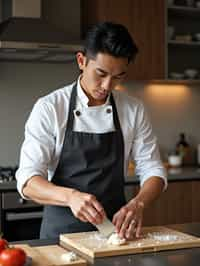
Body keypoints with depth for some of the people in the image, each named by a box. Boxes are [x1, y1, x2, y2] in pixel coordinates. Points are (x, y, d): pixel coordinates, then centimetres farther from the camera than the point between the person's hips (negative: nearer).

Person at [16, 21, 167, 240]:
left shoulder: (134, 110, 0)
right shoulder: (49, 108, -9)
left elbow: (153, 172, 2)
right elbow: (27, 181, -13)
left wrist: (138, 204, -19)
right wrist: (70, 196, -32)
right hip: (61, 230, -2)